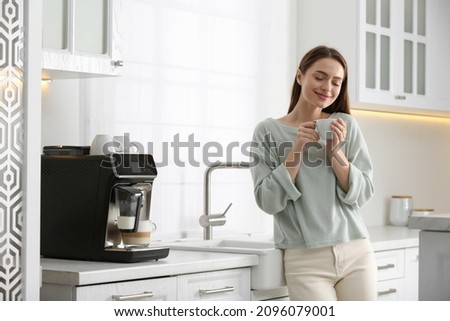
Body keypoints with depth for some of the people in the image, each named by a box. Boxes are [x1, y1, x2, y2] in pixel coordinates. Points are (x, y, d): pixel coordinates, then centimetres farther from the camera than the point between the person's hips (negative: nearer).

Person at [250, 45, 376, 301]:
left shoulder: (346, 125, 6)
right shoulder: (268, 131, 1)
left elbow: (362, 195, 3)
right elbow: (268, 201, -5)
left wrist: (335, 151, -10)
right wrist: (296, 150, -12)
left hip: (357, 253, 2)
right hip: (306, 259, -2)